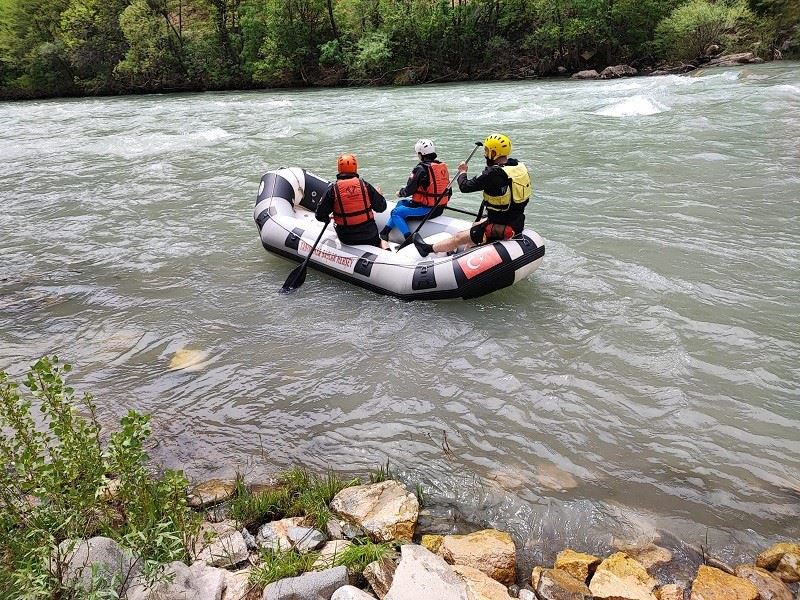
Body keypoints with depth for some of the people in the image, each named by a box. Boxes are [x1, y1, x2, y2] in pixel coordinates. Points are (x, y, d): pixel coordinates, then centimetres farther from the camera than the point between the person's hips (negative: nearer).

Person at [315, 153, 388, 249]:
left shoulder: (333, 189, -8)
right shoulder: (364, 185, -5)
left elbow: (320, 215, -6)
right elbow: (381, 207, 1)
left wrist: (328, 218, 17)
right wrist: (379, 194, 22)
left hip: (346, 238, -1)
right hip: (368, 233, 1)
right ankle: (380, 243, 7)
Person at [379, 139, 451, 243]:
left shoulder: (421, 169, -16)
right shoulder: (443, 167, 7)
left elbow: (409, 190, -14)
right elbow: (449, 192, 12)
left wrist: (400, 193, 8)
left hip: (426, 209, -9)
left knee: (395, 213, 5)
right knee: (401, 203, 23)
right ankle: (385, 232, 24)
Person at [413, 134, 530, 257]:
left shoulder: (494, 173, -24)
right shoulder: (520, 166, 0)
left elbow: (465, 187, -15)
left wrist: (462, 172, 4)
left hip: (501, 228, -8)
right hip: (518, 223, 8)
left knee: (458, 238, 9)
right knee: (476, 225, 33)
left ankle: (428, 248, 26)